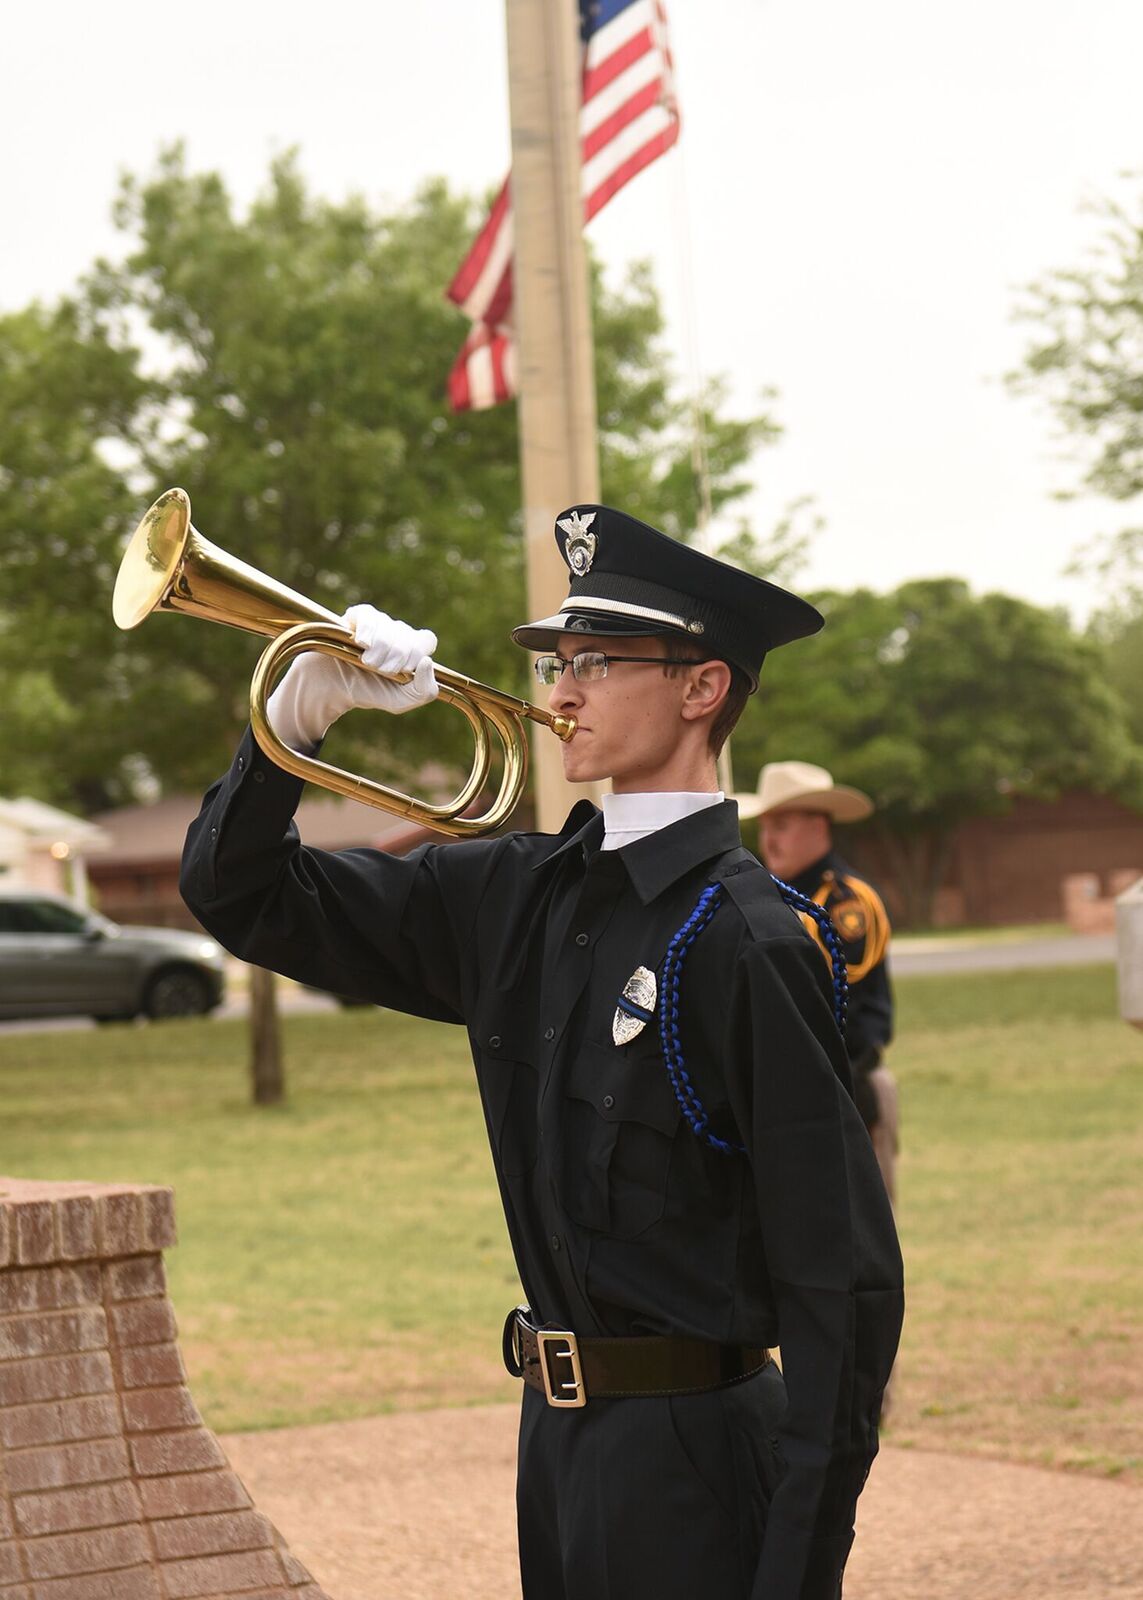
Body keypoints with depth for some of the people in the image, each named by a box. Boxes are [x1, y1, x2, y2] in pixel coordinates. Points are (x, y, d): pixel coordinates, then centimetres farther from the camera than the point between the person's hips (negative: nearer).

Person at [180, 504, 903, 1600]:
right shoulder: (515, 896, 6)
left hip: (692, 1451, -7)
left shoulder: (743, 941, -15)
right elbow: (241, 898, 14)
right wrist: (296, 717, -5)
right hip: (555, 1431, 7)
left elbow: (843, 1275, -16)